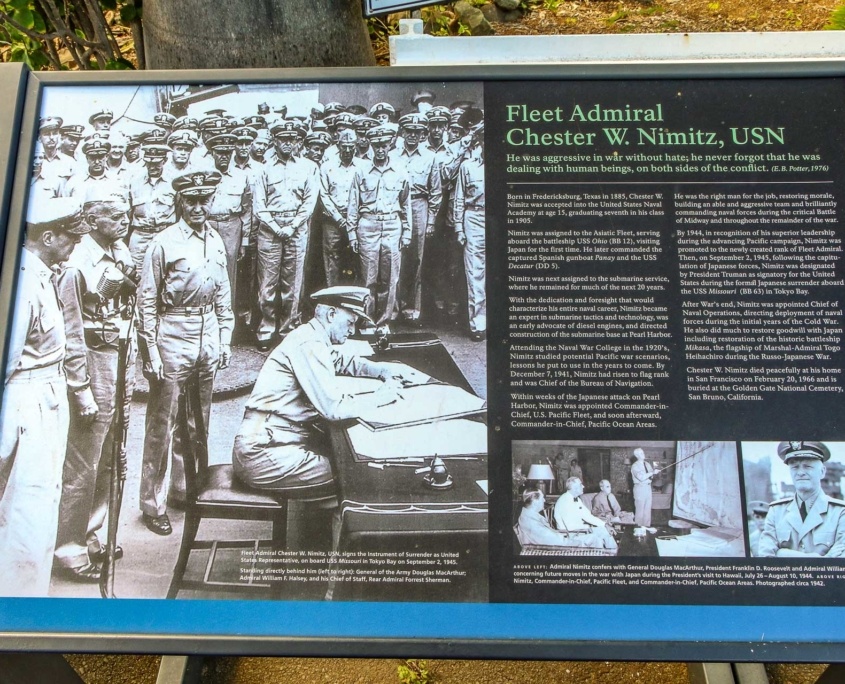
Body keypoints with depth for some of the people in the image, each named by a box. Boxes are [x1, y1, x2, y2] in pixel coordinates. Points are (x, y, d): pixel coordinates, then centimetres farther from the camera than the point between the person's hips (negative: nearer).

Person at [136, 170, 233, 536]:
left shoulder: (216, 241, 7)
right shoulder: (164, 243, -10)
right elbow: (146, 301, -9)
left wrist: (225, 339, 13)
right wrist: (151, 351, -11)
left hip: (209, 336, 6)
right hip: (173, 337, -6)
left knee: (199, 420, 16)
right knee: (162, 422, 1)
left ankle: (186, 485, 33)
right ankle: (153, 503, 13)